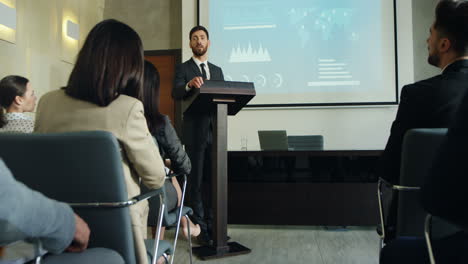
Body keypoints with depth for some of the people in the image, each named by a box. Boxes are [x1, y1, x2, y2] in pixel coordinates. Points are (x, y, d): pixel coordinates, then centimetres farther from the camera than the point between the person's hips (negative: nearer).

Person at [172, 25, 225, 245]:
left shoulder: (217, 71, 18)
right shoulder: (183, 68, 3)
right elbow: (175, 94, -14)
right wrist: (189, 85, -34)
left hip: (214, 130, 4)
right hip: (195, 131, -4)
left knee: (214, 179, 10)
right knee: (195, 180, 1)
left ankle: (213, 224, 21)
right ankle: (200, 227, 9)